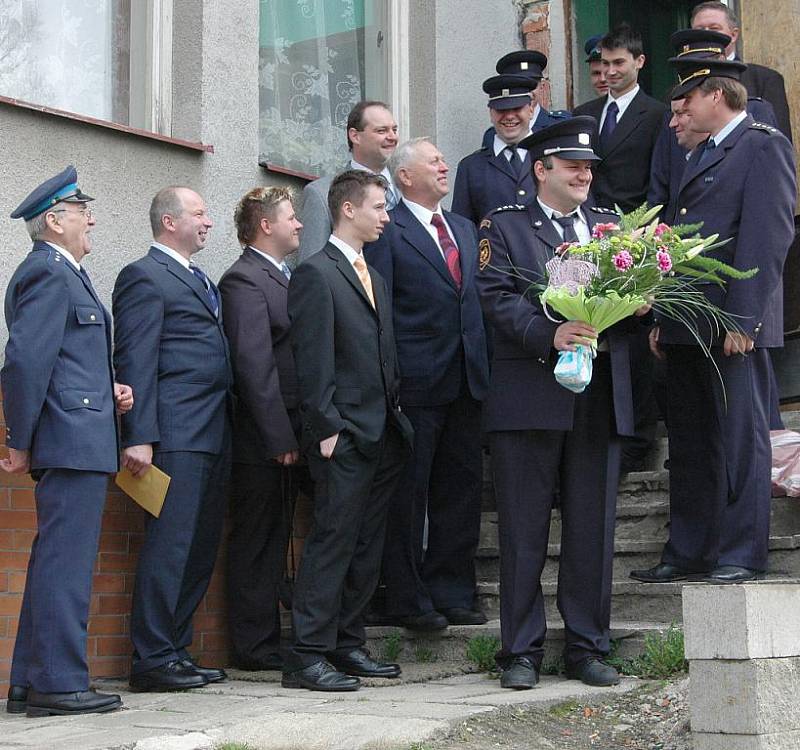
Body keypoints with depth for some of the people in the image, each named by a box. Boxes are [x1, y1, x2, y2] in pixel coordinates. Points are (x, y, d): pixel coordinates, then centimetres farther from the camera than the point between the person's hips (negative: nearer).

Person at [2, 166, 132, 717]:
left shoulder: (62, 273, 21)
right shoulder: (50, 274, -11)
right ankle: (58, 684, -4)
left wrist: (107, 391, 8)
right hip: (74, 441, -11)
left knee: (56, 562, 12)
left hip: (76, 443, 11)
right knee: (66, 562, -8)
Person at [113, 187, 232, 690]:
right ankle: (152, 660, -2)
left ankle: (176, 650, 16)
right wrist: (139, 437, -18)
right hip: (176, 435, -9)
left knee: (202, 546, 9)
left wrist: (228, 430, 14)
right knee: (170, 545, -8)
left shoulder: (201, 281, 24)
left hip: (213, 436, 9)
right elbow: (136, 361, -11)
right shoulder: (145, 277, -4)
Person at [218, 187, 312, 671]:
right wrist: (282, 439, -21)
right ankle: (255, 649, 8)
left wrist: (295, 434, 13)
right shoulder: (245, 280, -13)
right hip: (264, 441, -9)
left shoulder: (283, 277, 17)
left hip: (288, 435, 9)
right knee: (258, 544, -1)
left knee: (272, 542, 13)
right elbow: (254, 365, -20)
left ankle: (264, 645, 23)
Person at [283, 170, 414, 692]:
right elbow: (312, 361, -13)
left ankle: (347, 645, 20)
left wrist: (396, 418, 14)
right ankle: (307, 656, -3)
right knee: (333, 542, -8)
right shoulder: (317, 274, -7)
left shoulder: (374, 277, 21)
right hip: (345, 436, -9)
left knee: (367, 548, 11)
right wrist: (326, 429, -17)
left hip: (383, 436, 9)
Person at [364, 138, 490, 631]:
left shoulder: (465, 229, 18)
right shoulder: (388, 231, -5)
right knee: (408, 494, 2)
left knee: (460, 490, 11)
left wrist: (484, 367, 10)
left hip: (466, 382, 7)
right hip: (417, 385, -7)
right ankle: (409, 599, 11)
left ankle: (452, 592, 21)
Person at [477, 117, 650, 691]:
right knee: (524, 529, 1)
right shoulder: (505, 226, 6)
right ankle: (522, 651, 9)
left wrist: (640, 306, -9)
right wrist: (550, 335, -21)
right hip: (529, 394, -4)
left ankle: (587, 648, 16)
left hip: (601, 396, 4)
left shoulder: (610, 226, 19)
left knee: (593, 527, 6)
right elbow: (498, 298, -7)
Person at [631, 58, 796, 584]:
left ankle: (741, 555, 4)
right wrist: (664, 319, 17)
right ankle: (688, 553, 19)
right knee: (689, 442, 11)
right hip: (689, 324, 9)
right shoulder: (703, 154, 23)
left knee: (741, 439, -2)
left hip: (733, 324, -9)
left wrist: (743, 319, -20)